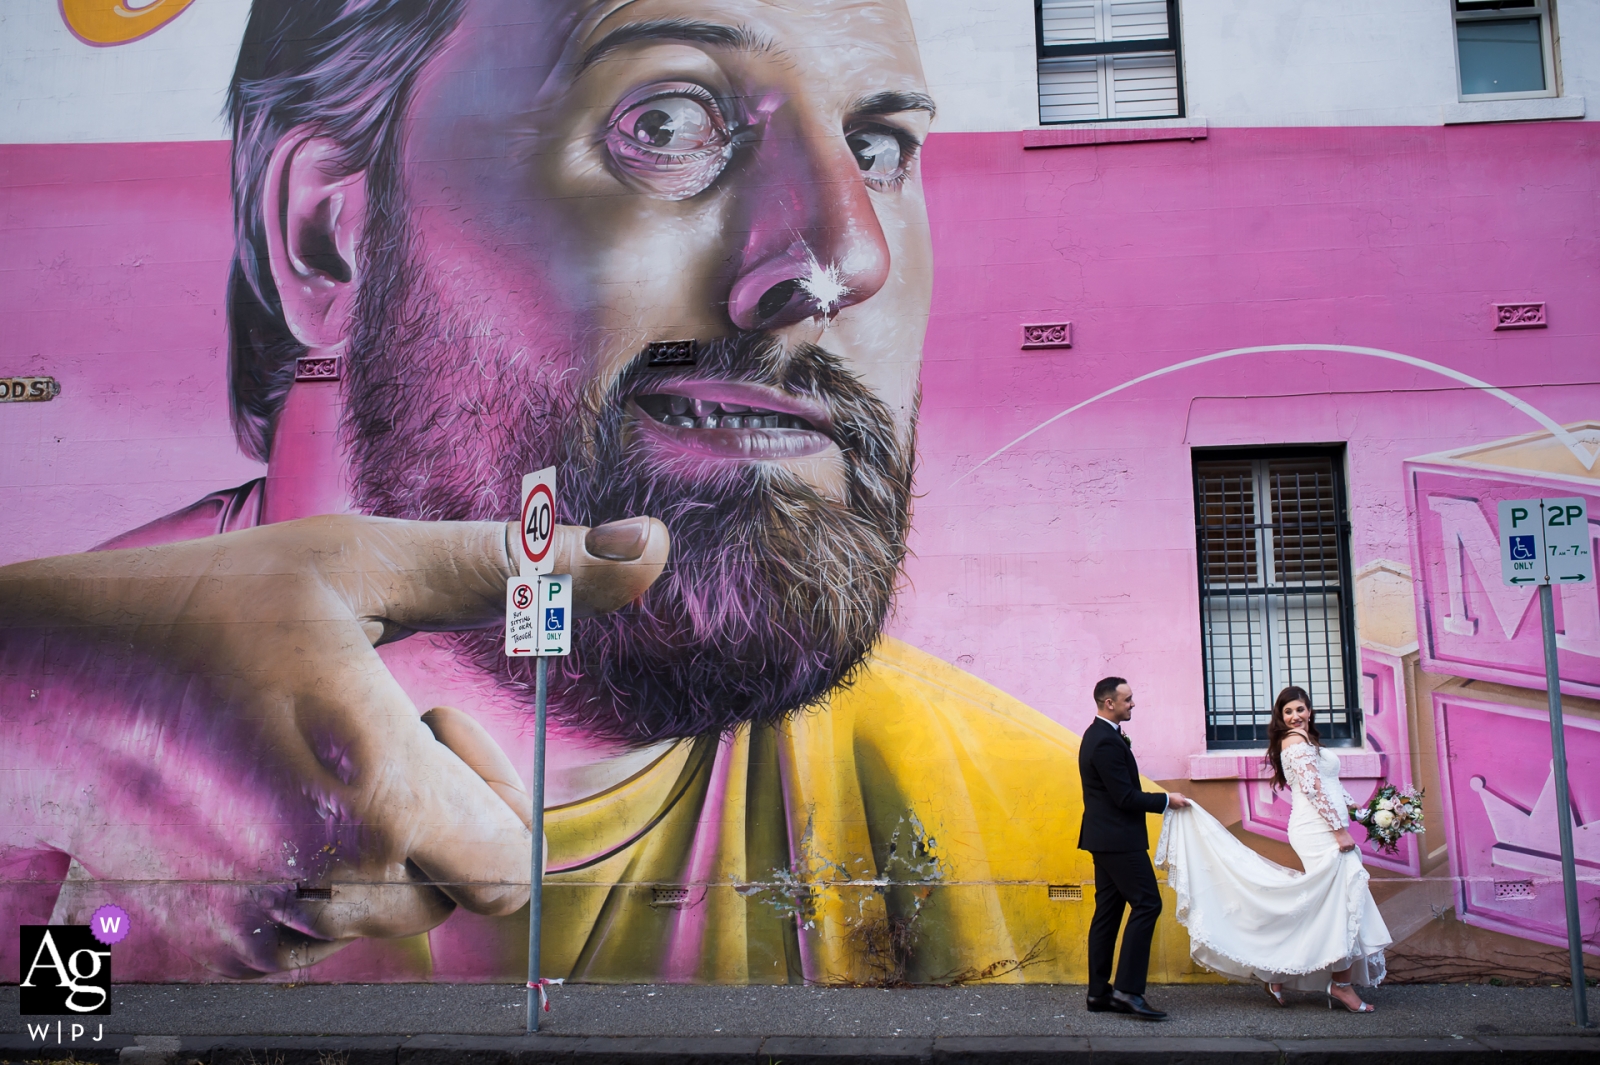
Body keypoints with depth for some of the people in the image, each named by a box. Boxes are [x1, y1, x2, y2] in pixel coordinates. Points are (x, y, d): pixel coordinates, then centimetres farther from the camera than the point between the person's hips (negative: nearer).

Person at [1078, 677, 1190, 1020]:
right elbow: (1125, 797, -20)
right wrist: (1166, 800, -10)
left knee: (1108, 910, 10)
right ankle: (1128, 989, -9)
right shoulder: (1106, 741, -19)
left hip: (1104, 838, 11)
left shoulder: (1098, 735, 14)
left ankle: (1099, 992, 13)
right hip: (1118, 839, -11)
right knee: (1147, 903, -9)